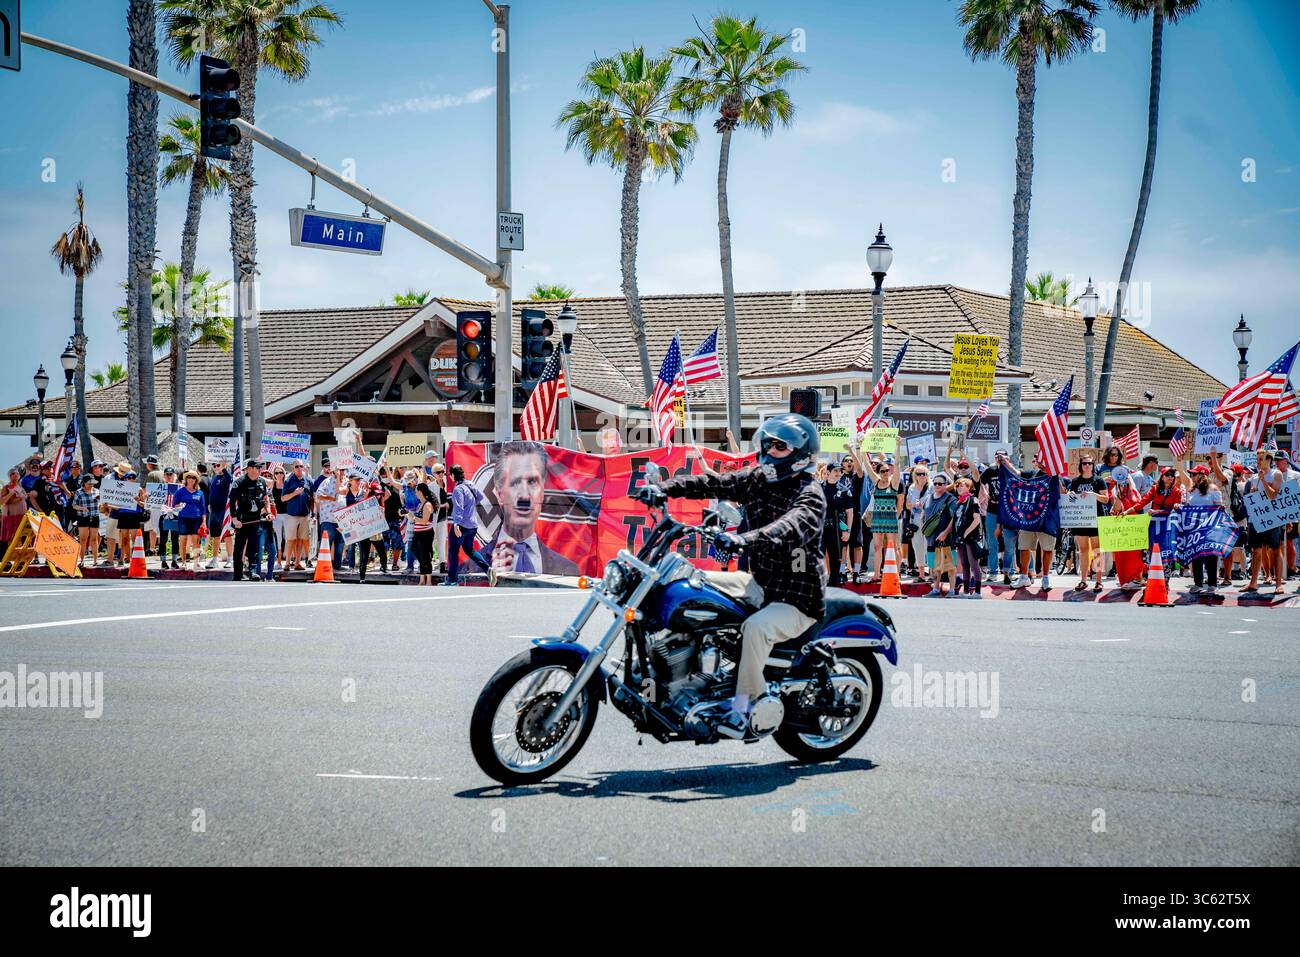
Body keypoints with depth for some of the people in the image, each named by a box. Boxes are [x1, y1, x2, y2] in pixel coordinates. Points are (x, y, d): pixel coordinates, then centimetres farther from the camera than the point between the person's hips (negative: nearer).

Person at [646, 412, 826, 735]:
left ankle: (742, 707, -25)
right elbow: (714, 483, -1)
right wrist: (664, 488, -16)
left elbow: (791, 527, -36)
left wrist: (746, 538, -53)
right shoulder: (757, 478, 8)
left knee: (756, 627, -36)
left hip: (798, 599, -8)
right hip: (761, 583, 8)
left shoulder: (809, 494, -16)